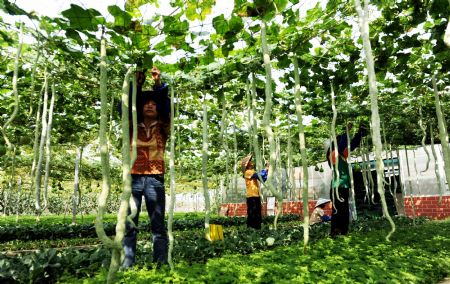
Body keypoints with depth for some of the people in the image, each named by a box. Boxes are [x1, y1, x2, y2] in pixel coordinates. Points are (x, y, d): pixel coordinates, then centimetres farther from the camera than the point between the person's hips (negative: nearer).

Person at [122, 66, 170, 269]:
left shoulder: (162, 128, 9)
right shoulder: (133, 127, 12)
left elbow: (166, 107, -5)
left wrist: (158, 83, -14)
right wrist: (136, 84, -10)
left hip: (155, 179, -1)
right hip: (134, 178, 1)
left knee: (158, 225, 1)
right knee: (129, 225, 1)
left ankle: (161, 263, 5)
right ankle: (126, 264, 7)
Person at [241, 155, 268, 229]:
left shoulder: (253, 171, 19)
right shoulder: (248, 172, -8)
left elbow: (263, 179, 15)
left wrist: (267, 171, 4)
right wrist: (266, 169, -11)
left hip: (256, 196, 9)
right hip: (252, 196, -9)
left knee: (257, 214, 11)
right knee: (252, 214, -8)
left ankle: (257, 228, 17)